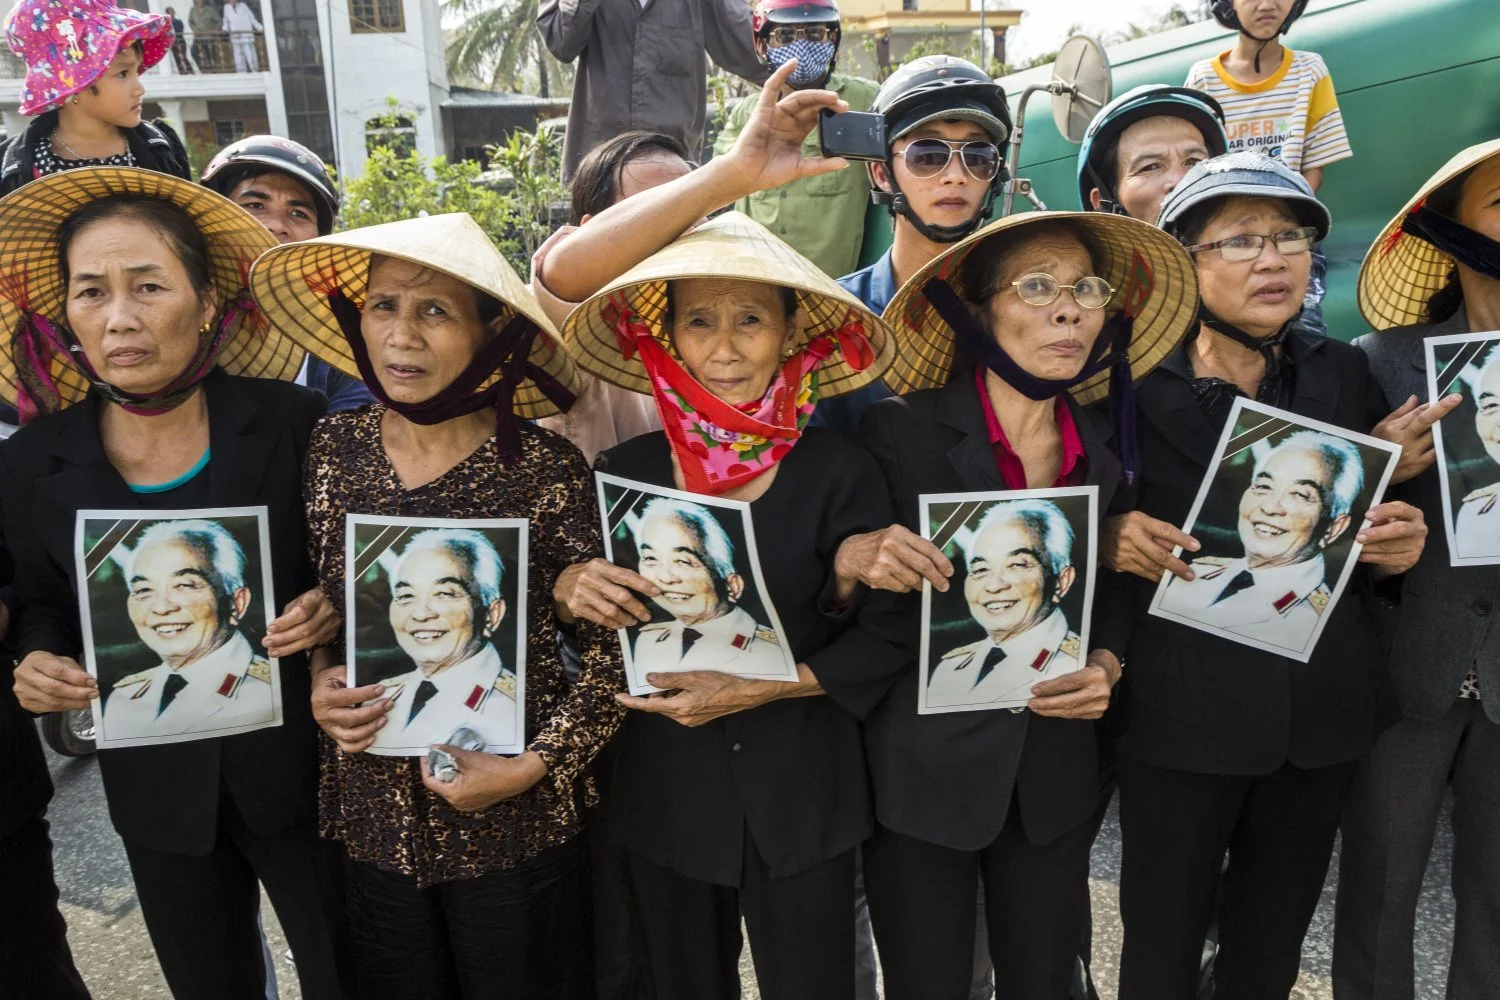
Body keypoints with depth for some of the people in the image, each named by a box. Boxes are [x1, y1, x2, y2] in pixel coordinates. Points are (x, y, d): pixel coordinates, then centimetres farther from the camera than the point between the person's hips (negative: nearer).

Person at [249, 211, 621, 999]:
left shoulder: (545, 468, -16)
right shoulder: (334, 447, -3)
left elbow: (613, 644, -10)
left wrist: (536, 764, -17)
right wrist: (319, 684, -7)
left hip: (514, 821, -3)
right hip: (373, 810, 4)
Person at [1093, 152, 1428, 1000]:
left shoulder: (1345, 373, 4)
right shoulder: (1134, 381, -9)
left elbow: (1384, 519, 14)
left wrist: (1401, 542, -8)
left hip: (1326, 707, 4)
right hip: (1182, 706, -3)